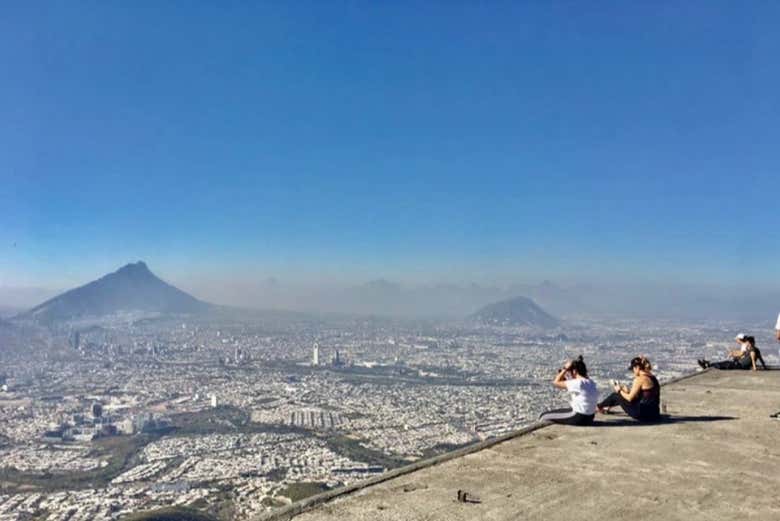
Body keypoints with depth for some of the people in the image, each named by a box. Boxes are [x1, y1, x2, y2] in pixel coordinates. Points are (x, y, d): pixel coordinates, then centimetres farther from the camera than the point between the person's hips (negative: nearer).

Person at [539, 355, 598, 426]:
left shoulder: (577, 383, -22)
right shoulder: (592, 383, 4)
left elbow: (556, 382, -16)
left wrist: (565, 369, -9)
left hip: (578, 418, -9)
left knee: (544, 416, -5)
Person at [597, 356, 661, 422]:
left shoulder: (640, 379, -16)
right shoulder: (652, 377, 10)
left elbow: (630, 398, -10)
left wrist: (620, 391, 8)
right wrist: (628, 391, 20)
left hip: (644, 414, -9)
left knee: (616, 395, 7)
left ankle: (599, 407, 31)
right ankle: (607, 407, 44)